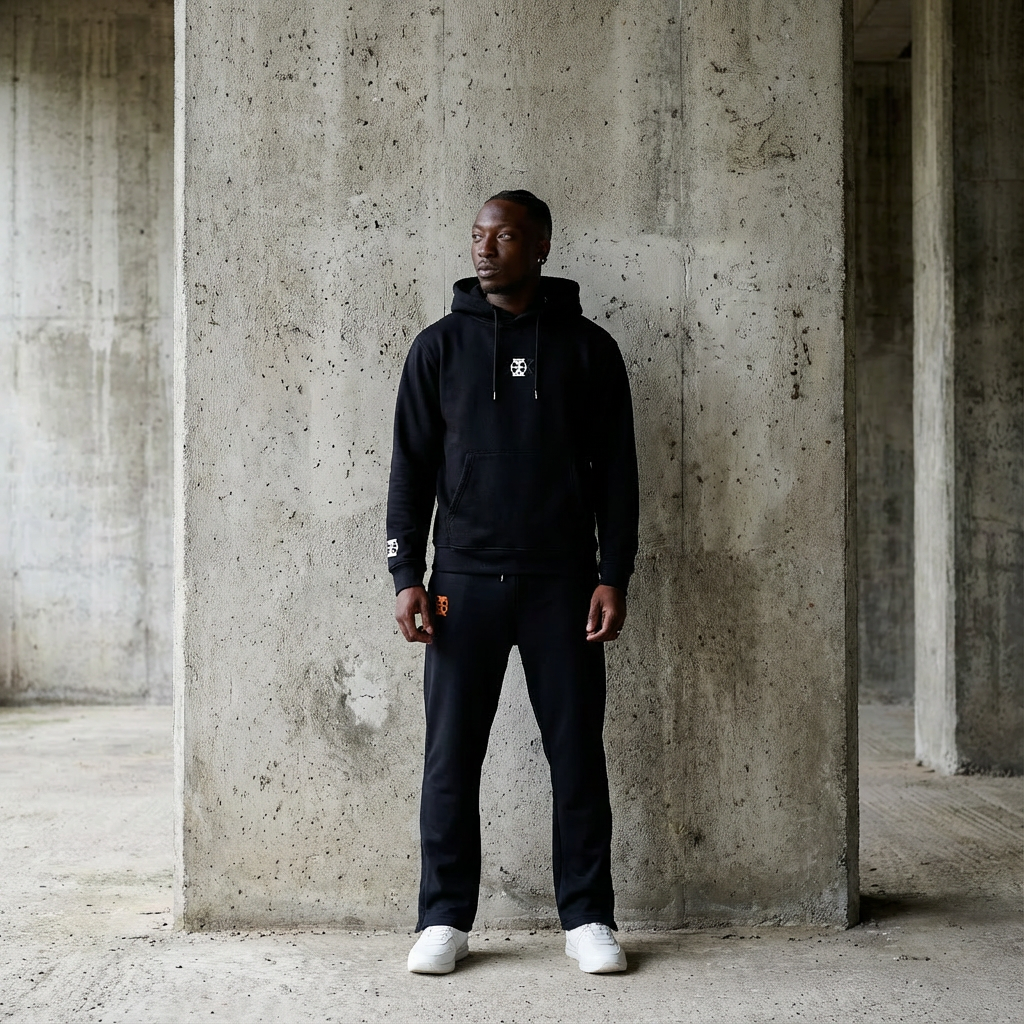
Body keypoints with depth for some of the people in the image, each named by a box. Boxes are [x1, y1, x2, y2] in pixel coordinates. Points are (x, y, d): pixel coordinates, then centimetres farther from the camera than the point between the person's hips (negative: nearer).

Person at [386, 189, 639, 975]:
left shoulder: (588, 348, 6)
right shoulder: (441, 345, 7)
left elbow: (614, 470, 5)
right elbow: (411, 467, 6)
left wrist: (614, 577, -4)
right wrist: (407, 576, -2)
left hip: (562, 583, 0)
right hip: (464, 583, 1)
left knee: (578, 755, 4)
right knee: (451, 757, 3)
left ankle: (588, 918, 16)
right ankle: (445, 919, 14)